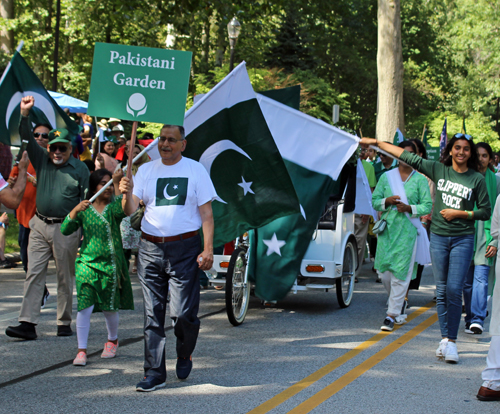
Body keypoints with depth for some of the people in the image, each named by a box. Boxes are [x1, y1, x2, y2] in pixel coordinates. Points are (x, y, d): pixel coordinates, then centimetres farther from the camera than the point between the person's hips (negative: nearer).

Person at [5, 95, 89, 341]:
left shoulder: (80, 169, 1)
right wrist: (24, 114, -13)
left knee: (65, 277, 4)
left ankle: (64, 323, 14)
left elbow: (86, 200, 1)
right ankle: (27, 323, -3)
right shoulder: (42, 160, 9)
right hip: (40, 226, 3)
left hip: (66, 229, -3)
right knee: (33, 274, -2)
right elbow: (27, 139, 0)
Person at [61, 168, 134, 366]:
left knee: (109, 308, 10)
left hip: (111, 264, 0)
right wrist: (75, 211, -18)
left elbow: (121, 210, -25)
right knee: (85, 307, -11)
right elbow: (65, 230, -4)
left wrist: (118, 183, -32)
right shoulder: (84, 209, 5)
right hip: (87, 262, 0)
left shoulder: (113, 207, 1)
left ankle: (112, 340, 36)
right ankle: (81, 350, -5)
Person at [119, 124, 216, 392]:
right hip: (150, 248, 3)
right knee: (152, 314, 3)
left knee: (183, 314, -8)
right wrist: (127, 194, -18)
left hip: (184, 249, -3)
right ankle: (154, 373, 9)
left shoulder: (195, 170, 4)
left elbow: (206, 213, 2)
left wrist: (208, 249, -7)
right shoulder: (146, 170, 10)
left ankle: (184, 354, 22)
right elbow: (130, 210, 4)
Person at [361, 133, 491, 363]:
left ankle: (452, 341, -3)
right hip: (438, 236, 2)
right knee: (442, 290, 6)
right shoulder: (438, 170, 4)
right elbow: (407, 156, 5)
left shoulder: (477, 179, -1)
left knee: (454, 290, -10)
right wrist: (376, 143, 6)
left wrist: (459, 213, -9)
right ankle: (445, 338, 14)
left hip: (462, 239, -2)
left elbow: (485, 211, 3)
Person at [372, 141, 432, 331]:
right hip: (387, 228, 3)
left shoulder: (420, 179, 3)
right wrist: (387, 201, -9)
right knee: (384, 272, 3)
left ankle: (392, 315, 1)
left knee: (401, 273, -5)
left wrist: (409, 208, -15)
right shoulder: (387, 176, 9)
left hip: (408, 231, -2)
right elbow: (375, 201, 10)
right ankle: (400, 303, 31)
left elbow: (427, 206, 1)